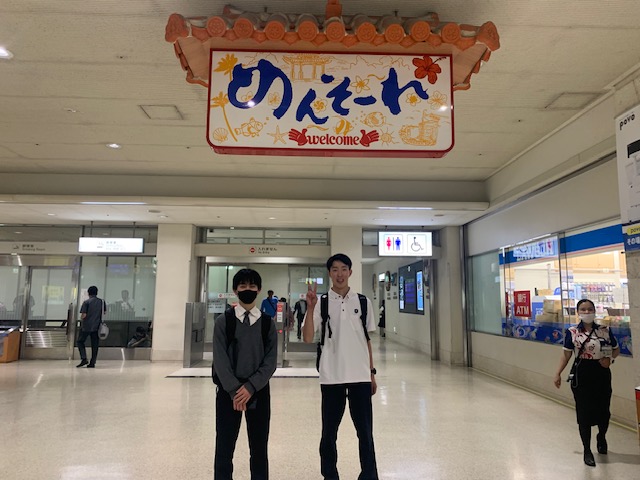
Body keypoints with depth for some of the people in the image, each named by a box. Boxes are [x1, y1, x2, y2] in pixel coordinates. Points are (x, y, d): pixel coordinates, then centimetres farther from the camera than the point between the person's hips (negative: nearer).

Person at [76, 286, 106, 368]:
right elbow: (104, 312, 13)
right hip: (97, 326, 4)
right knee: (95, 345, 8)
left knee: (80, 341, 12)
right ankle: (92, 363, 7)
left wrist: (81, 318, 7)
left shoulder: (86, 302, -9)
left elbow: (83, 315, -13)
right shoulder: (102, 302, 4)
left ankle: (84, 359, -2)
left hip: (87, 326, -3)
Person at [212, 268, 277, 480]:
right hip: (229, 390, -1)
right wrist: (235, 390, -13)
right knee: (224, 447, 5)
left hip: (258, 390, 1)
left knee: (259, 449, 9)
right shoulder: (223, 321, 0)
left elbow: (270, 361, -2)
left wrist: (250, 387, -13)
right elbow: (220, 359, -5)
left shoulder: (267, 323, 3)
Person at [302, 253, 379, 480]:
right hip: (331, 376, -1)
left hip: (360, 376, 1)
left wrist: (372, 372, 10)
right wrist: (310, 307, -23)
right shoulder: (321, 302, -2)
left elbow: (367, 340, 11)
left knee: (365, 431, 7)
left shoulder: (363, 302, 4)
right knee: (329, 432, 11)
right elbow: (308, 338, -11)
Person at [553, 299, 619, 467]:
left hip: (602, 373, 2)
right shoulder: (572, 332, -5)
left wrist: (609, 358, -10)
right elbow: (566, 354, 0)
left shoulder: (605, 330, 0)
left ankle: (601, 437, 45)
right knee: (584, 413, 4)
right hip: (581, 374, -2)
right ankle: (587, 450, 19)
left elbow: (616, 349, 12)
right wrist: (558, 374, -3)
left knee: (603, 410, 11)